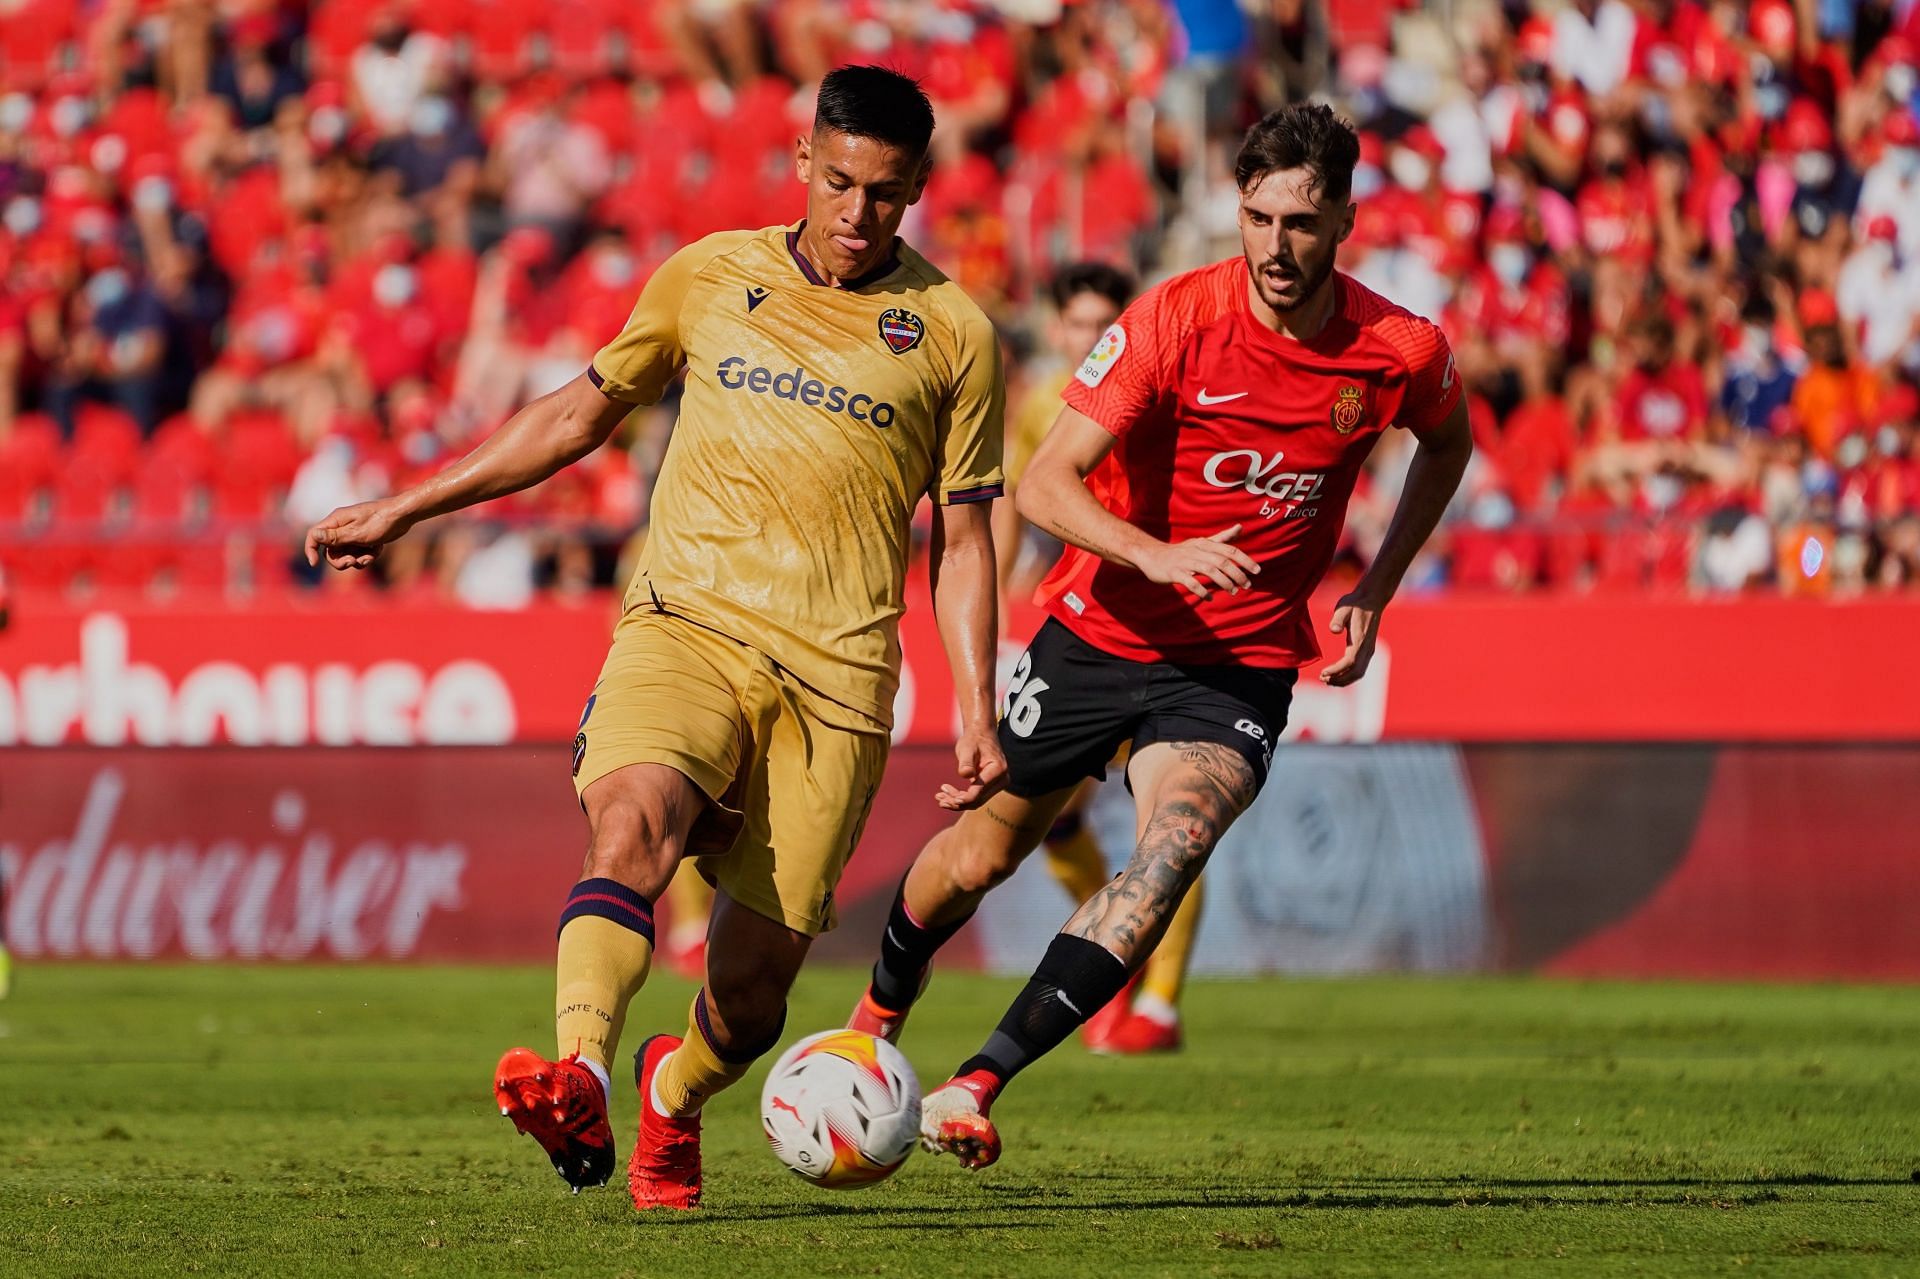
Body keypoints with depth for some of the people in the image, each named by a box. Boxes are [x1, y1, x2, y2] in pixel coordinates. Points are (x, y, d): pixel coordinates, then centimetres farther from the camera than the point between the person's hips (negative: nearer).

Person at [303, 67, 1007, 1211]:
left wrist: (978, 716, 3)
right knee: (631, 823, -31)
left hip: (837, 671, 0)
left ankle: (675, 1094, 32)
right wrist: (402, 511, 21)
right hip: (688, 621, 0)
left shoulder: (952, 333, 7)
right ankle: (581, 1083, -49)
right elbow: (580, 415, 21)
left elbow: (963, 540, 12)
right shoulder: (711, 277, 10)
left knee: (757, 975, -2)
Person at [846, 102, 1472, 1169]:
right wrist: (1156, 554, -39)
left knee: (1174, 850, -27)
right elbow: (1045, 484, -22)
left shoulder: (1402, 352, -10)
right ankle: (879, 1017, 47)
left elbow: (1449, 443, 16)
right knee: (981, 854, 13)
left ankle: (975, 1089, -26)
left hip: (1241, 668, 0)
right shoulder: (1175, 320, -18)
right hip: (1102, 632, 0)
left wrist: (1375, 593, 7)